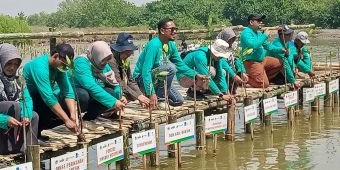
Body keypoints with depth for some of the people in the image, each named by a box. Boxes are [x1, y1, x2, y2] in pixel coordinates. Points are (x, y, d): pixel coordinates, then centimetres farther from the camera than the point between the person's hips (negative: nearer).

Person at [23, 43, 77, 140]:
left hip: (39, 99, 9)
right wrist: (67, 120, -36)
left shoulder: (59, 66, -4)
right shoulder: (39, 66, -29)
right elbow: (48, 98, -35)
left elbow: (67, 91, -9)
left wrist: (73, 115, -23)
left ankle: (36, 130, 4)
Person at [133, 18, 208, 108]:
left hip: (158, 79, 8)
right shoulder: (154, 45, -24)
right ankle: (159, 98, -18)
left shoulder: (171, 45, 1)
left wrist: (196, 75, 1)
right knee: (170, 67, -29)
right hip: (142, 79, -8)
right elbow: (146, 71, -30)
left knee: (179, 101, 0)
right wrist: (151, 93, -36)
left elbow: (180, 64, 14)